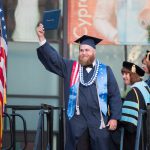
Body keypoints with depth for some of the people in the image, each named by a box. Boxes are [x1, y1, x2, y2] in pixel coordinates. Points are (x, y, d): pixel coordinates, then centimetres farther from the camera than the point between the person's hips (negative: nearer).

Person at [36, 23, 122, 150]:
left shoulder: (105, 71, 7)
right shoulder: (70, 67, 10)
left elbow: (115, 96, 5)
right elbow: (53, 57, 0)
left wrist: (114, 117, -3)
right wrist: (42, 38, -12)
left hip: (99, 121, -1)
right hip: (77, 121, 1)